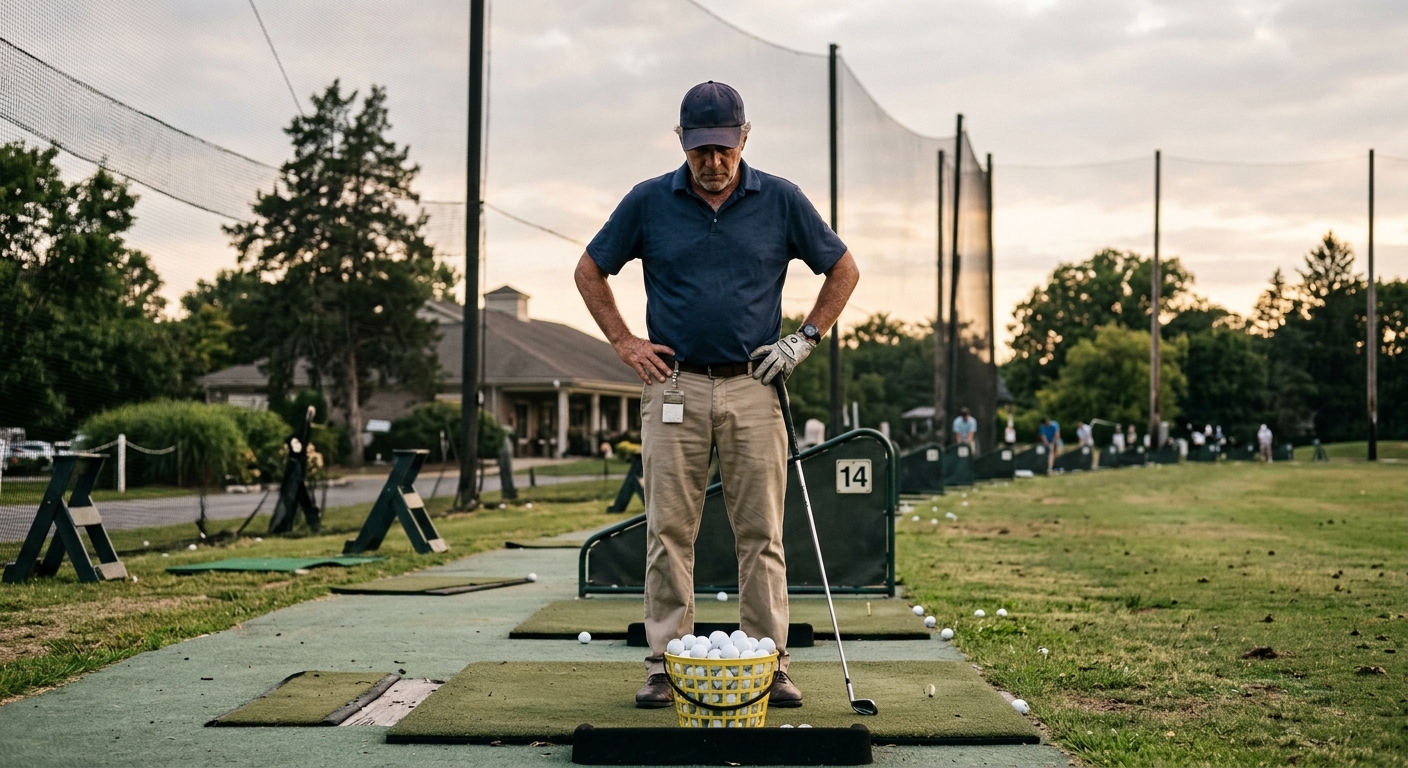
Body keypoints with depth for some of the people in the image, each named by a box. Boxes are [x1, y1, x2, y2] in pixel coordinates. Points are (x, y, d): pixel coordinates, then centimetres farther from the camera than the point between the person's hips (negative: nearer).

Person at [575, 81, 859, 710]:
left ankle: (770, 665, 9)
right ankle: (665, 664, 9)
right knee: (669, 533, 1)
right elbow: (590, 269, 14)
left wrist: (806, 338, 5)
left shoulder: (781, 200, 3)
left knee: (761, 534, 1)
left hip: (753, 388, 0)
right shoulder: (649, 202, 3)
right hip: (673, 387, 0)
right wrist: (623, 342, 6)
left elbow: (843, 268, 13)